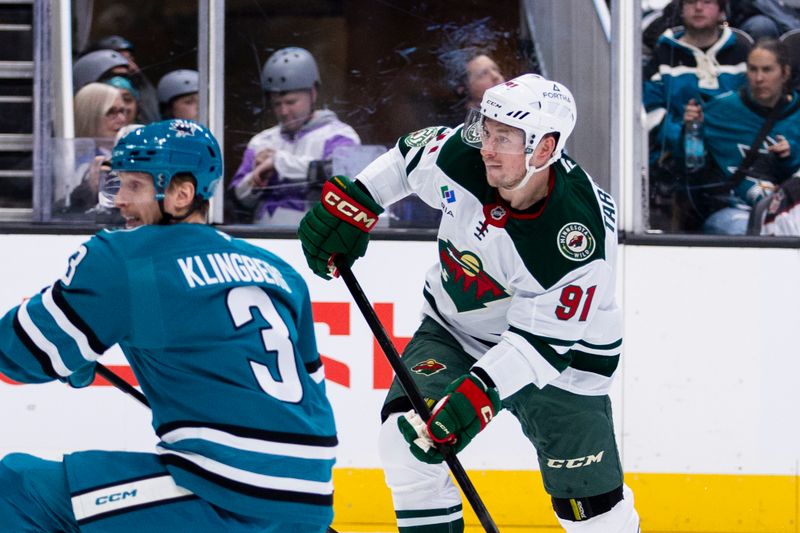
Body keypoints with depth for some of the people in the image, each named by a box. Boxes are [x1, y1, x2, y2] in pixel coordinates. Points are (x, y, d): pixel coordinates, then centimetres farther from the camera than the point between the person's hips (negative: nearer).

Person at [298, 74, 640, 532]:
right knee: (406, 436, -19)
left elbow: (542, 340, -29)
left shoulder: (582, 235, -33)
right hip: (455, 328, 4)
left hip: (563, 352, -4)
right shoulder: (460, 156, -21)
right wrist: (349, 202, -2)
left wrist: (478, 394, -37)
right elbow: (408, 157, 4)